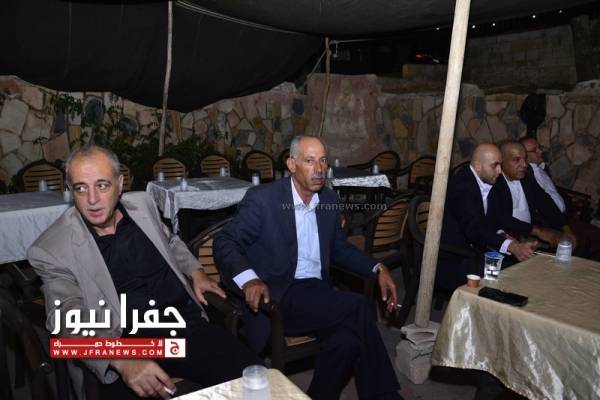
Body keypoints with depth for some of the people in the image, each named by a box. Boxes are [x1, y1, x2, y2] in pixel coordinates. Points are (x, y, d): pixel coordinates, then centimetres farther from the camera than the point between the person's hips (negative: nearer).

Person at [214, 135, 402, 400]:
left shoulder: (329, 200, 11)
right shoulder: (262, 199, -8)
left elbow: (339, 248, 21)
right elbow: (225, 243, -9)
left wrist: (377, 269, 5)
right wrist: (249, 279, -29)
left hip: (316, 294, 6)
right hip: (276, 297, -5)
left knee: (347, 340, -26)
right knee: (357, 307, -25)